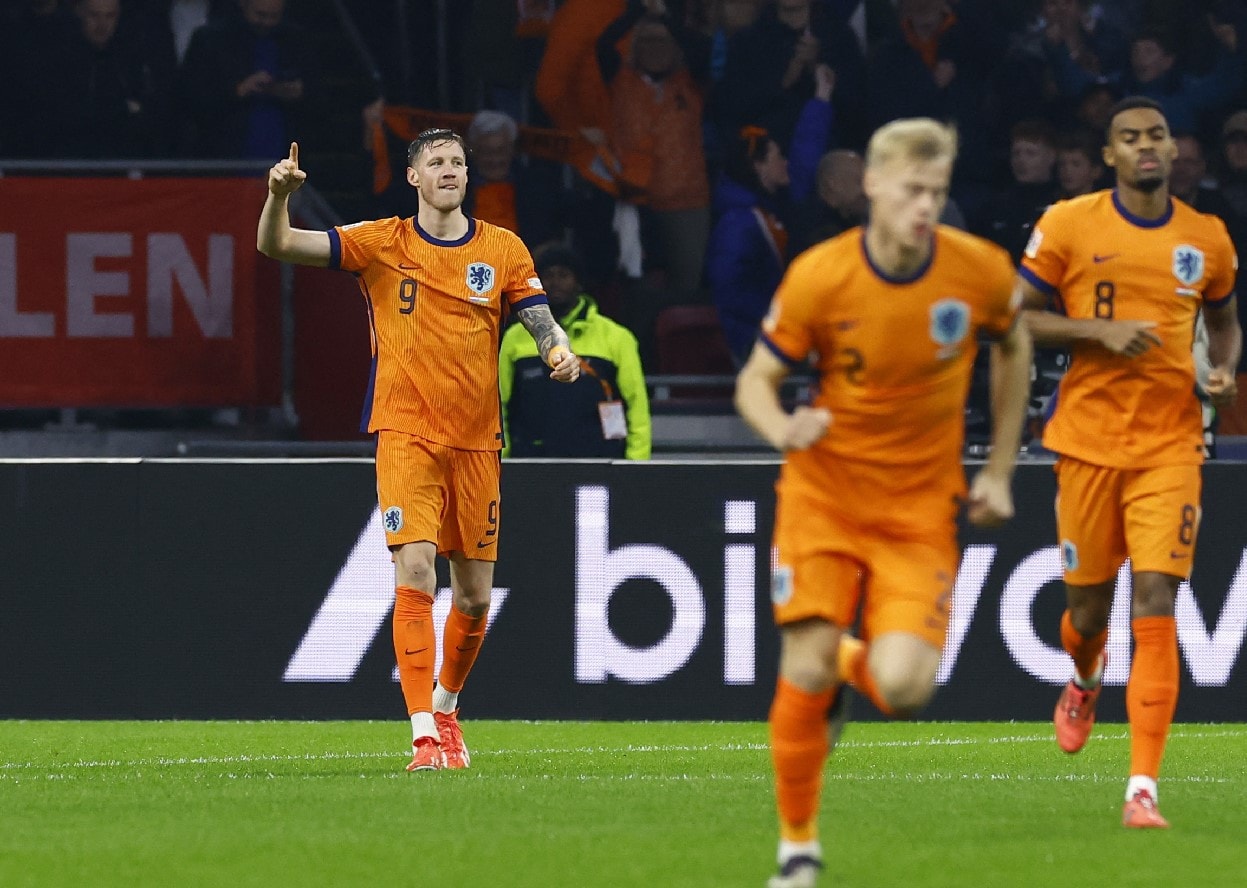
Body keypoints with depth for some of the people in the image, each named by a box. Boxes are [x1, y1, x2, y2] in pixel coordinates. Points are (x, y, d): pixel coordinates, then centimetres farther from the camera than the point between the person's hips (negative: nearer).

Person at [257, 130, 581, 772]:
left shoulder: (503, 250, 5)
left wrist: (560, 354, -21)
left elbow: (541, 323, 2)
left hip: (477, 441, 3)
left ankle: (446, 707, 34)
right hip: (406, 435, -3)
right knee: (415, 575, -18)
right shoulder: (381, 244, 1)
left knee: (474, 595, 8)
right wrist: (279, 195, -23)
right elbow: (276, 245, -3)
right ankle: (425, 737, -21)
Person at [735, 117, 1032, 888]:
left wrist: (1000, 472, 9)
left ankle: (854, 664, 22)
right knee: (804, 671, -11)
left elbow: (1015, 348, 12)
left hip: (921, 506, 1)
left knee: (903, 687, -17)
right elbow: (756, 381, -4)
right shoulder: (818, 276, -14)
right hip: (824, 492, -1)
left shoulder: (982, 271, -10)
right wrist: (783, 428, -28)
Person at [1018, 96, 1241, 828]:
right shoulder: (1070, 225, -1)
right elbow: (1013, 317, 0)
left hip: (1170, 445, 0)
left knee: (1155, 613, -12)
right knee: (1089, 608, 9)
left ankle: (1143, 790, -15)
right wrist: (1101, 332, -14)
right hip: (1090, 439, 0)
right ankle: (1086, 682, 49)